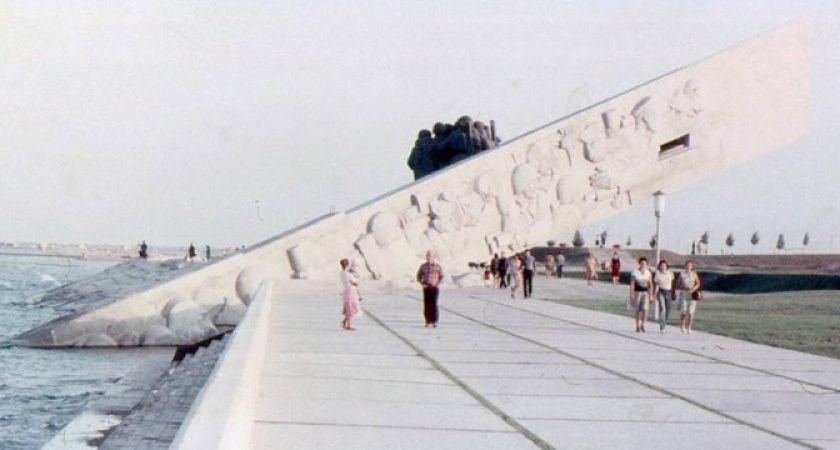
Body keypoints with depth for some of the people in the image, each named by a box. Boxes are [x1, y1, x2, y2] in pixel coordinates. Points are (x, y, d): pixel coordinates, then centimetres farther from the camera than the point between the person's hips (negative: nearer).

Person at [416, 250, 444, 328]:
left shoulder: (437, 266, 2)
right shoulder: (423, 266, 6)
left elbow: (441, 277, 6)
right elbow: (419, 276, 14)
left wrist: (437, 284, -8)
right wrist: (422, 284, -1)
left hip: (434, 288, -2)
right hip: (426, 288, 2)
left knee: (434, 304, -10)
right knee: (426, 305, -1)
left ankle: (434, 322, -8)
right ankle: (428, 322, 5)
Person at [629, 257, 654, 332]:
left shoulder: (648, 273, 6)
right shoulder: (634, 272, -3)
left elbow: (650, 285, 9)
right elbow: (632, 284, -6)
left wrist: (651, 295, 4)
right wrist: (631, 295, -12)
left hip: (645, 293, 2)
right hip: (637, 292, -2)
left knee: (645, 309, -12)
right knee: (637, 310, 5)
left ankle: (642, 325, 7)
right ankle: (637, 326, 19)